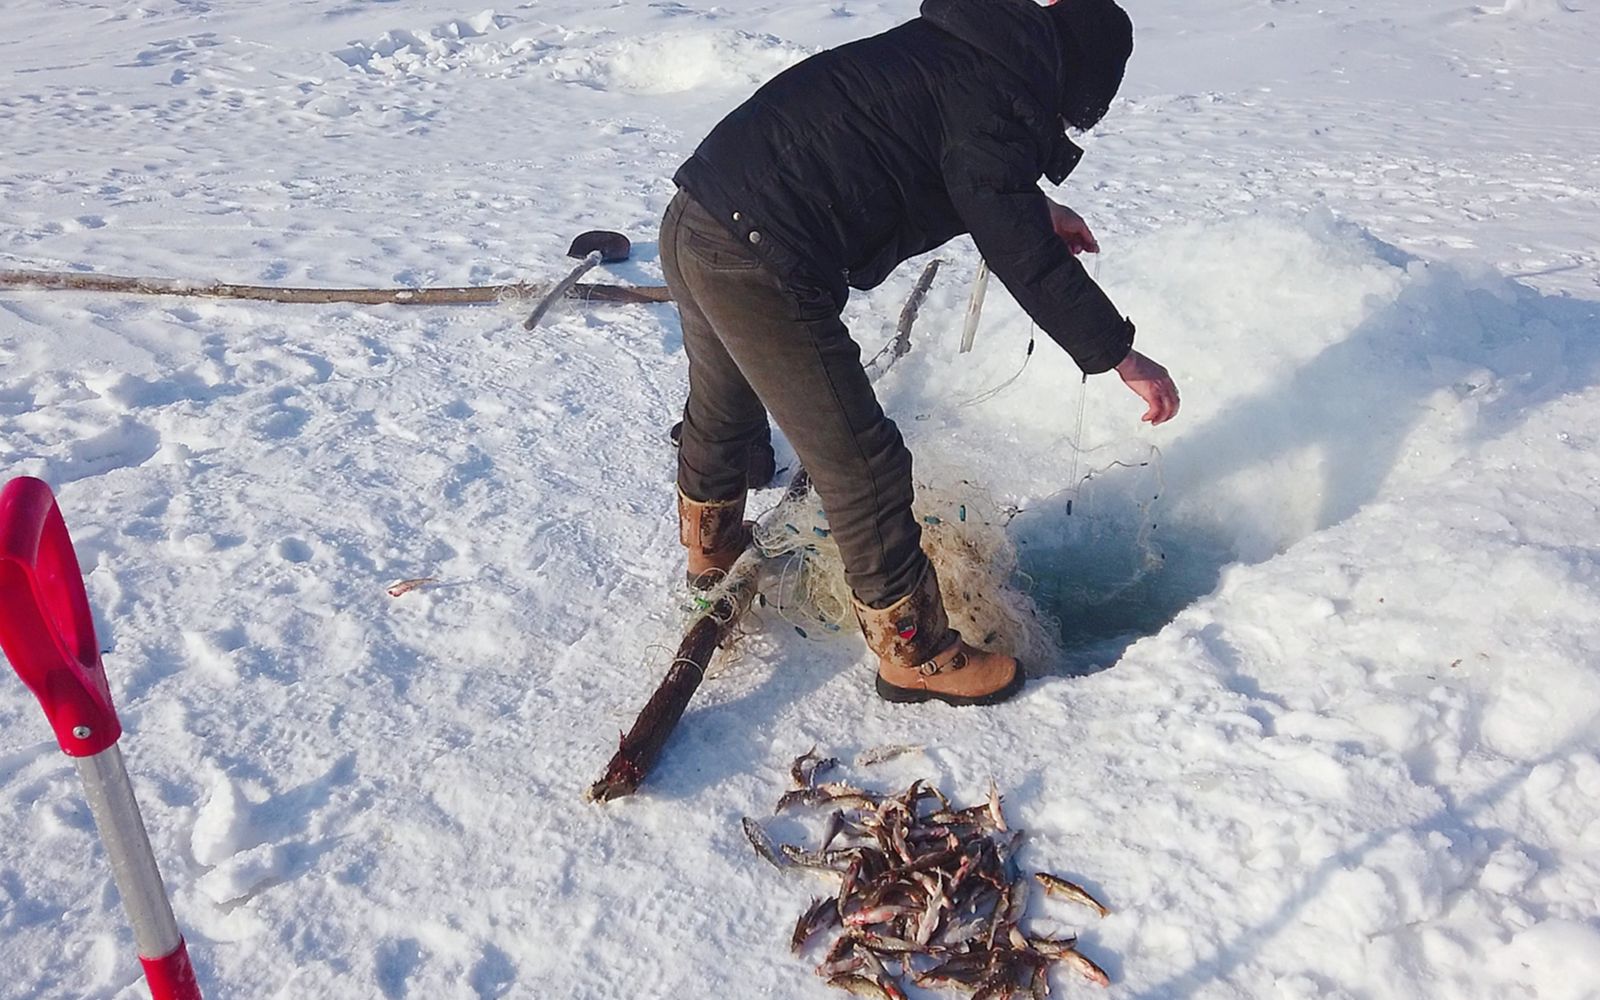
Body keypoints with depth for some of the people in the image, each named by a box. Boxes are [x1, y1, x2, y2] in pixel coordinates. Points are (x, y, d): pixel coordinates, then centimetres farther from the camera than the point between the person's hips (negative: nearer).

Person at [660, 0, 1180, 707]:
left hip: (694, 223, 10)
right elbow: (1024, 262, -14)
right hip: (759, 269, -10)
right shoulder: (999, 101, -12)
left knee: (722, 407, 32)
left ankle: (711, 548, 58)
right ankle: (915, 654, 16)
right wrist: (1122, 357, -6)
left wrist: (1032, 208, 33)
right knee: (861, 468, 0)